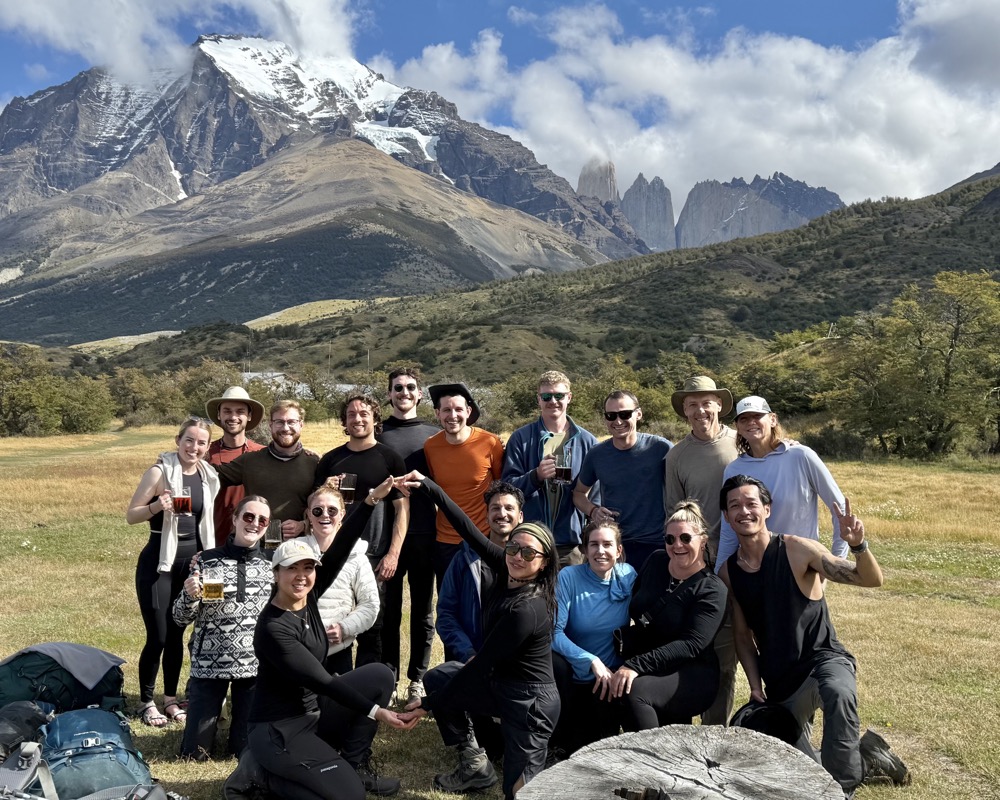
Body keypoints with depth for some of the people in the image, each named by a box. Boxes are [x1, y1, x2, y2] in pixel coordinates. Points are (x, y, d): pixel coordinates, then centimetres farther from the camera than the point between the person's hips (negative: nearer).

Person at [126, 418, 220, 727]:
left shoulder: (208, 476, 5)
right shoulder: (160, 471, -11)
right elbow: (131, 515, -9)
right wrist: (157, 506, -27)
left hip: (192, 559, 5)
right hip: (159, 561, -5)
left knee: (177, 633, 13)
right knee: (158, 636, -3)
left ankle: (171, 698, 25)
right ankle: (146, 701, 15)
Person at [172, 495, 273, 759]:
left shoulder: (272, 565, 1)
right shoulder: (206, 561, -3)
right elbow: (181, 619, -1)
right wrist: (190, 595, -20)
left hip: (255, 666, 1)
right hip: (209, 665, -1)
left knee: (248, 750, 7)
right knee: (194, 752, 6)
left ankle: (237, 715, 38)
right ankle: (210, 718, 37)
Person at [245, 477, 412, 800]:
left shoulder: (307, 597, -4)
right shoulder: (273, 628, -25)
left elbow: (340, 550, -12)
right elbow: (320, 680, -23)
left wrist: (371, 500, -19)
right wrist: (374, 711, -21)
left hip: (313, 711, 8)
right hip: (279, 730, -8)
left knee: (379, 675, -6)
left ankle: (355, 765, 5)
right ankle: (267, 773, 8)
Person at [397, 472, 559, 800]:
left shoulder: (526, 610, -30)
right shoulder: (508, 569, -9)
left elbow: (479, 666, -23)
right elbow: (468, 530, -6)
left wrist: (428, 704, -15)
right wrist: (429, 487, -12)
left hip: (529, 702, -9)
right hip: (502, 683, 9)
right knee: (437, 678, 15)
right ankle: (475, 765, 21)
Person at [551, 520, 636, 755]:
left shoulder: (628, 576, -4)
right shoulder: (568, 577, -12)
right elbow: (555, 632, -19)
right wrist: (592, 661, -27)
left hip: (611, 675, 2)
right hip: (573, 676, -2)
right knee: (556, 663, -32)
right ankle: (557, 746, -10)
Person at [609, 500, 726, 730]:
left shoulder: (712, 590, -8)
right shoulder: (656, 561, 7)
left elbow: (691, 645, -19)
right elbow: (632, 604, 17)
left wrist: (636, 665, -28)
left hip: (692, 676, -6)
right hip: (646, 671, 6)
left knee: (634, 691, -32)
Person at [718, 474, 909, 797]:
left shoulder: (798, 550, -15)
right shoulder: (728, 572, 0)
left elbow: (871, 579, -21)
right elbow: (743, 635, 9)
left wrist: (858, 545, -41)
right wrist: (755, 686, -1)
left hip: (823, 659, -5)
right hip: (779, 682, 6)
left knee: (838, 694, -42)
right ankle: (865, 759, 34)